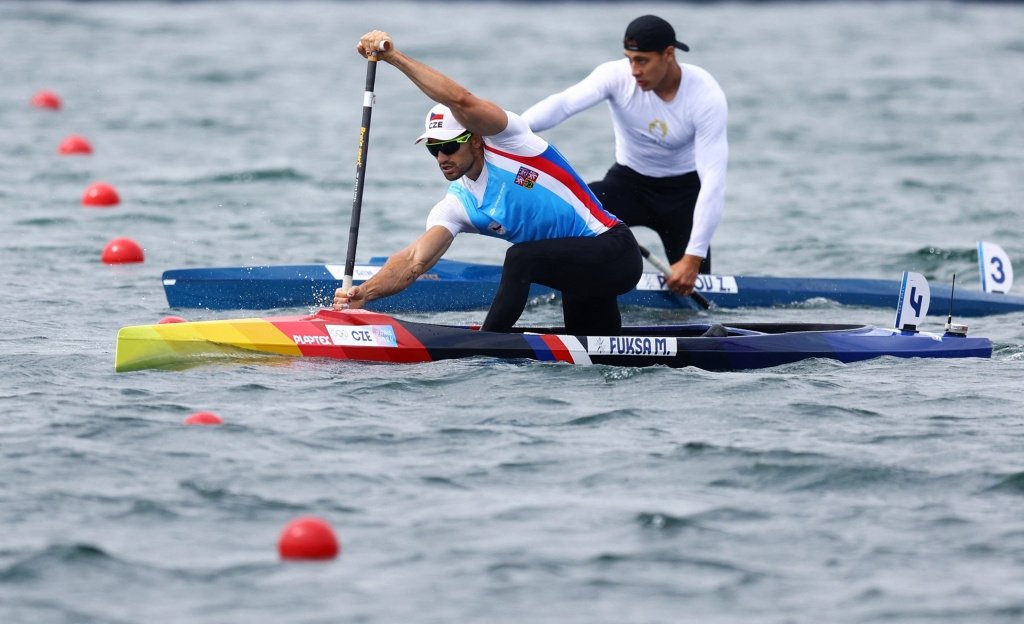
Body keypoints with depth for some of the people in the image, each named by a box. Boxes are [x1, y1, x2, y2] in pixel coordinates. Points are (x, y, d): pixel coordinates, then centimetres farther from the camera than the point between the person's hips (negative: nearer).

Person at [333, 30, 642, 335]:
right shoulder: (456, 206, 5)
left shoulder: (506, 141, -12)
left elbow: (461, 100, -30)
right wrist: (365, 292, -27)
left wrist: (393, 56, -33)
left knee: (520, 258, -30)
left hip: (614, 252, -9)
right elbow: (415, 260, -9)